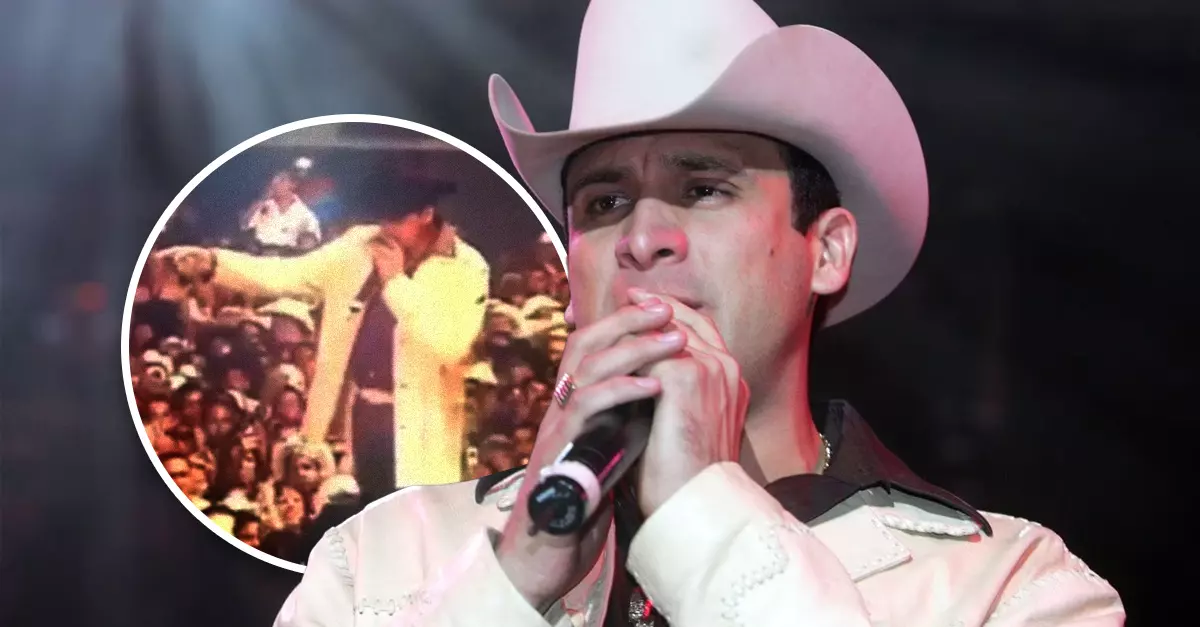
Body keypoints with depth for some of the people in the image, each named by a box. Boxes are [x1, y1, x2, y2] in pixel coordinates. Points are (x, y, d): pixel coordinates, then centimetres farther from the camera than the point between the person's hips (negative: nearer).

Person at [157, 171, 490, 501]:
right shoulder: (359, 246, 5)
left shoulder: (467, 268, -9)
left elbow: (450, 345, -22)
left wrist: (395, 280, -18)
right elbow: (283, 275, 1)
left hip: (415, 429, -4)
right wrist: (211, 262, -13)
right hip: (355, 415, 4)